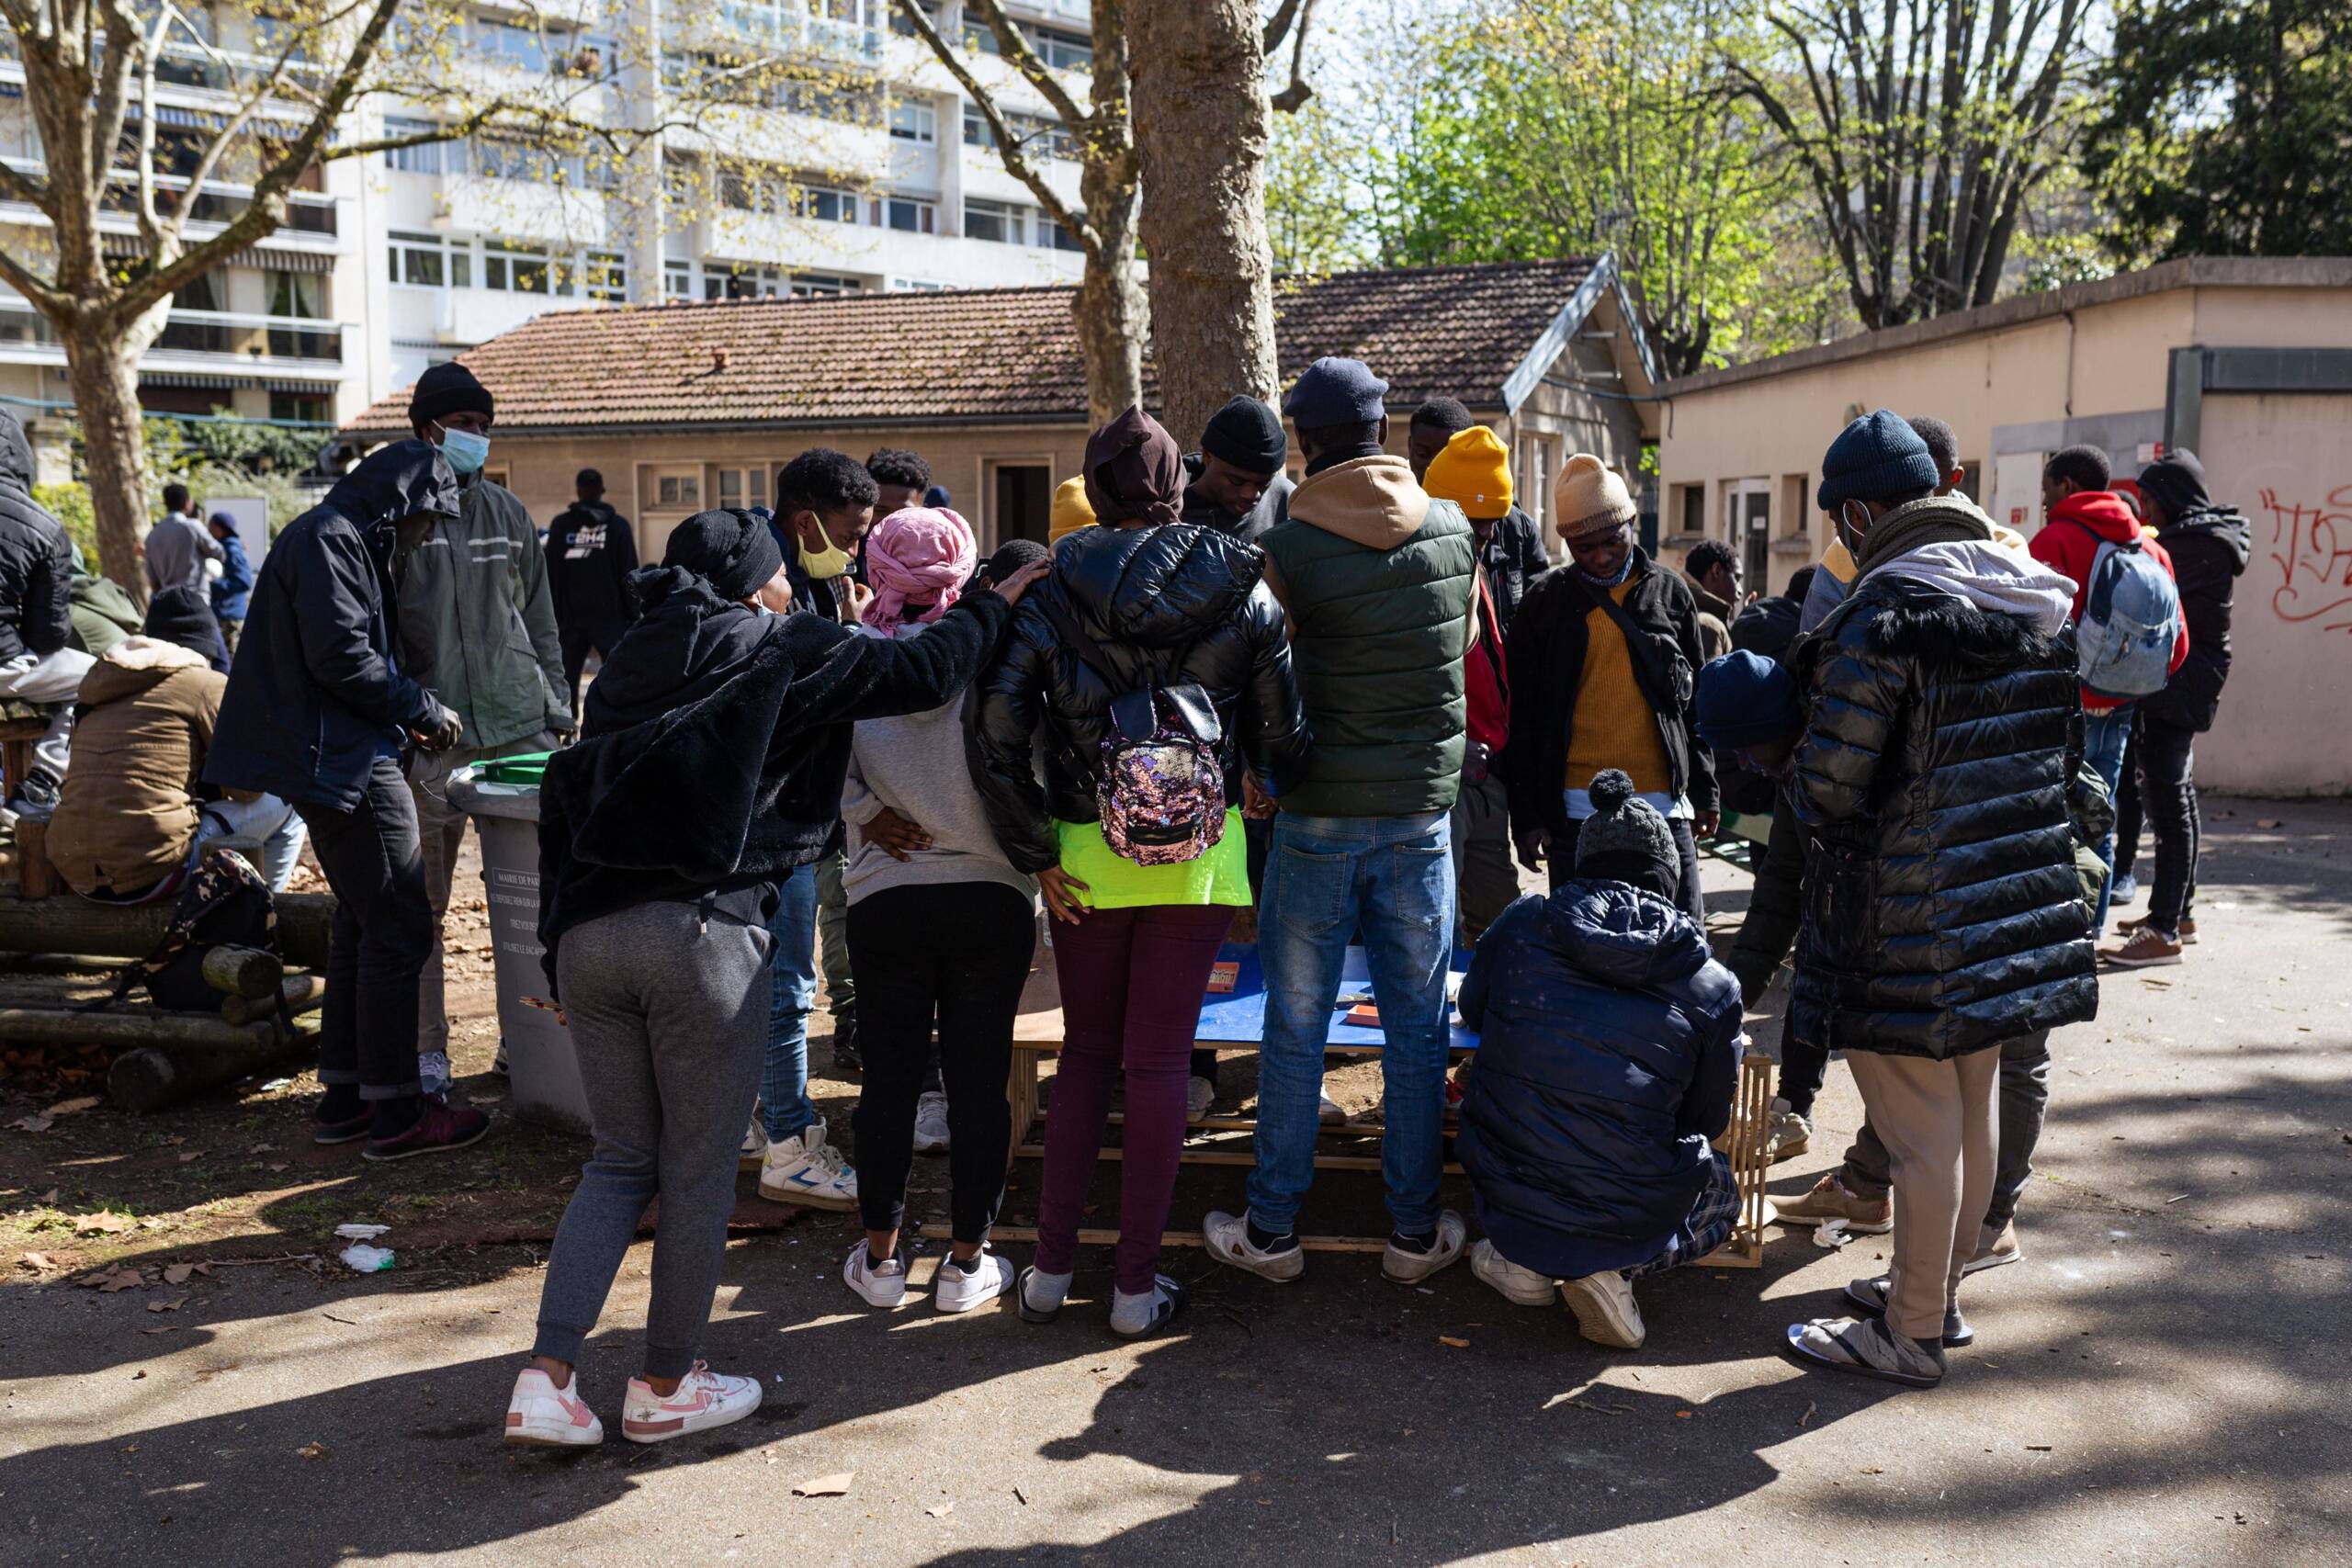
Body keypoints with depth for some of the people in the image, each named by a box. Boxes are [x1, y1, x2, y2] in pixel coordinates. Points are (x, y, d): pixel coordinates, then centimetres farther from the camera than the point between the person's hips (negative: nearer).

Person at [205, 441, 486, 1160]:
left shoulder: (349, 541, 19)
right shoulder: (328, 537, -13)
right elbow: (340, 655, -21)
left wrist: (406, 719, 11)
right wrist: (423, 711, -11)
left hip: (345, 761, 11)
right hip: (343, 763, -11)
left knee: (363, 924, 16)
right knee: (399, 928, -7)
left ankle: (343, 1097, 23)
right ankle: (397, 1112, -1)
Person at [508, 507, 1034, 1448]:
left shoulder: (629, 663, 18)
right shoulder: (780, 652, 3)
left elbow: (564, 794, 14)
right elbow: (923, 673, 1)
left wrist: (558, 950, 16)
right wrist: (992, 607, 20)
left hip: (588, 934, 6)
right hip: (701, 931, -6)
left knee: (621, 1160, 16)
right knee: (700, 1171, 9)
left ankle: (546, 1378, 8)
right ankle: (666, 1386, 20)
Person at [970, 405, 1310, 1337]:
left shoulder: (1055, 591, -3)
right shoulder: (1241, 589, -1)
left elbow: (998, 730, -11)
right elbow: (1281, 734, 1)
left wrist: (1036, 853, -4)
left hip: (1087, 851, 1)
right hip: (1200, 852, 0)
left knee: (1085, 1051, 16)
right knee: (1159, 1061, 5)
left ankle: (1051, 1267, 18)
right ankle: (1137, 1285, 11)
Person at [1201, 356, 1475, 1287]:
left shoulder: (1285, 549, -11)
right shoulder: (1455, 531, 0)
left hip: (1317, 816, -2)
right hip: (1422, 812, 2)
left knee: (1295, 1032, 8)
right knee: (1416, 1032, 11)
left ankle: (1272, 1230, 18)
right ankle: (1415, 1232, 19)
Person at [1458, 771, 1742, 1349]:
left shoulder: (1523, 922, -1)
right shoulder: (1712, 986, -4)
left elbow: (1472, 1009, 18)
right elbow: (1707, 1121, 9)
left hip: (1504, 1193, 3)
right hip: (1631, 1215, -3)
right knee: (1722, 1193, 31)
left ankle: (1520, 1256, 14)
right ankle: (1612, 1267, 3)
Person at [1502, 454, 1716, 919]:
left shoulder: (1671, 593, 8)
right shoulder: (1546, 602, 3)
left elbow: (1696, 699, 14)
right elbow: (1522, 717, 4)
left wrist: (1705, 791, 11)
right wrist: (1526, 815, 0)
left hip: (1663, 803, 1)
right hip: (1575, 810, -1)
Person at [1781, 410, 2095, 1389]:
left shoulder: (1886, 611, -19)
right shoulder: (2037, 599, 6)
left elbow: (1831, 787, -18)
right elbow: (2060, 755, 15)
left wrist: (1796, 788, 3)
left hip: (1908, 921, -8)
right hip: (2013, 907, 8)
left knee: (1920, 1131, 3)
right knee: (1972, 1116, 19)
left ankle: (1910, 1334, 16)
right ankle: (1940, 1291, 36)